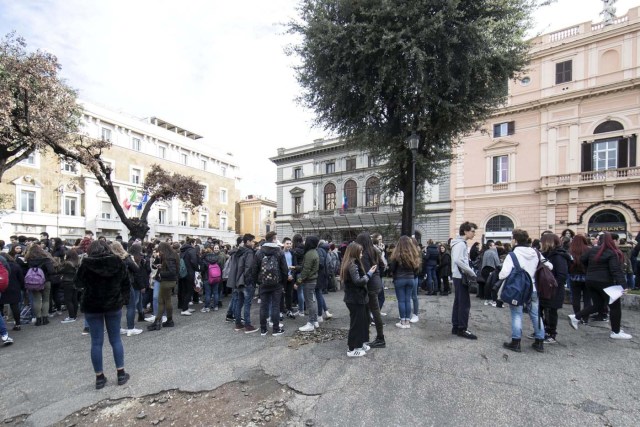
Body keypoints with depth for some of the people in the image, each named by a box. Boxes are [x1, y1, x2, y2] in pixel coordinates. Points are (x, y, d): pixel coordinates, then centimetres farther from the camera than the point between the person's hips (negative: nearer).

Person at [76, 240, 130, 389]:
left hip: (92, 306, -1)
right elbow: (126, 283, 1)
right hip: (114, 304, 1)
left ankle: (99, 377, 15)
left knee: (96, 342, 8)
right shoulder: (118, 262, -4)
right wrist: (124, 300, 11)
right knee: (116, 339, 11)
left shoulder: (86, 264, -9)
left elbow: (78, 284, 5)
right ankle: (121, 374, 15)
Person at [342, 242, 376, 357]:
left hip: (356, 298, 10)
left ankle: (360, 343, 31)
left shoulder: (352, 264, 12)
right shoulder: (352, 265, -20)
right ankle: (352, 349, 12)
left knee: (362, 321, 19)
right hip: (355, 299, -10)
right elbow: (358, 281, -24)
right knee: (356, 322, 0)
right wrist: (369, 273, -15)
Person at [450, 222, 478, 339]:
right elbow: (457, 260, -28)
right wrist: (472, 272, -21)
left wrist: (469, 272, 10)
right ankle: (462, 329, 3)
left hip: (459, 277, 10)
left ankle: (456, 327, 19)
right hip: (461, 277, -10)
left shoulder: (461, 243, 15)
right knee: (465, 304, -4)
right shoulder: (460, 244, -16)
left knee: (458, 303, 12)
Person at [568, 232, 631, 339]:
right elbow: (616, 270, -22)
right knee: (615, 306, 8)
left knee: (598, 305, 16)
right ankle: (616, 332, 15)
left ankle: (576, 317, 6)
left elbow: (583, 259, 18)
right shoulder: (612, 253, -12)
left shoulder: (593, 250, 6)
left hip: (590, 281, 7)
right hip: (604, 282, -6)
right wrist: (621, 284, -26)